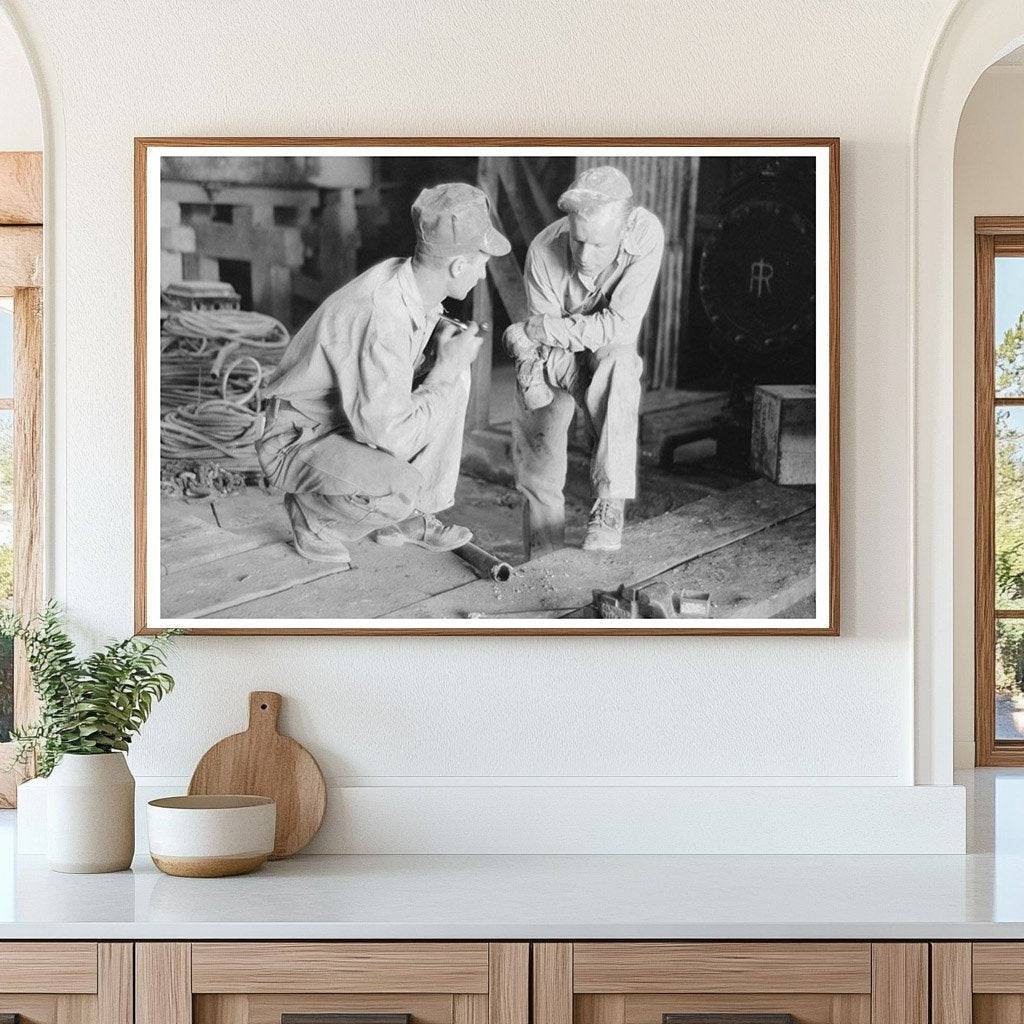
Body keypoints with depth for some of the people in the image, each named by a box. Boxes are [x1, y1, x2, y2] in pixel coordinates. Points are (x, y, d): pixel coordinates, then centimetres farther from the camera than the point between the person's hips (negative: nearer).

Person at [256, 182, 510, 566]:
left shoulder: (404, 278, -7)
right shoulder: (381, 319, -33)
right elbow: (393, 435, -31)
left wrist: (440, 330, -3)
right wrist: (445, 368, -21)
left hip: (353, 420, 9)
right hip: (296, 444, -9)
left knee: (453, 377, 0)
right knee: (402, 487, -34)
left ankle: (407, 516, 6)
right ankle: (312, 515, -2)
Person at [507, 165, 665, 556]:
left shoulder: (646, 234, -31)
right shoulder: (544, 252, -28)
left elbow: (621, 325, -30)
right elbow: (544, 340, -21)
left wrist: (538, 330, -30)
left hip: (610, 352, -1)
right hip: (555, 361, 1)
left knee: (617, 365, -35)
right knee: (538, 476, -3)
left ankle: (610, 507, -38)